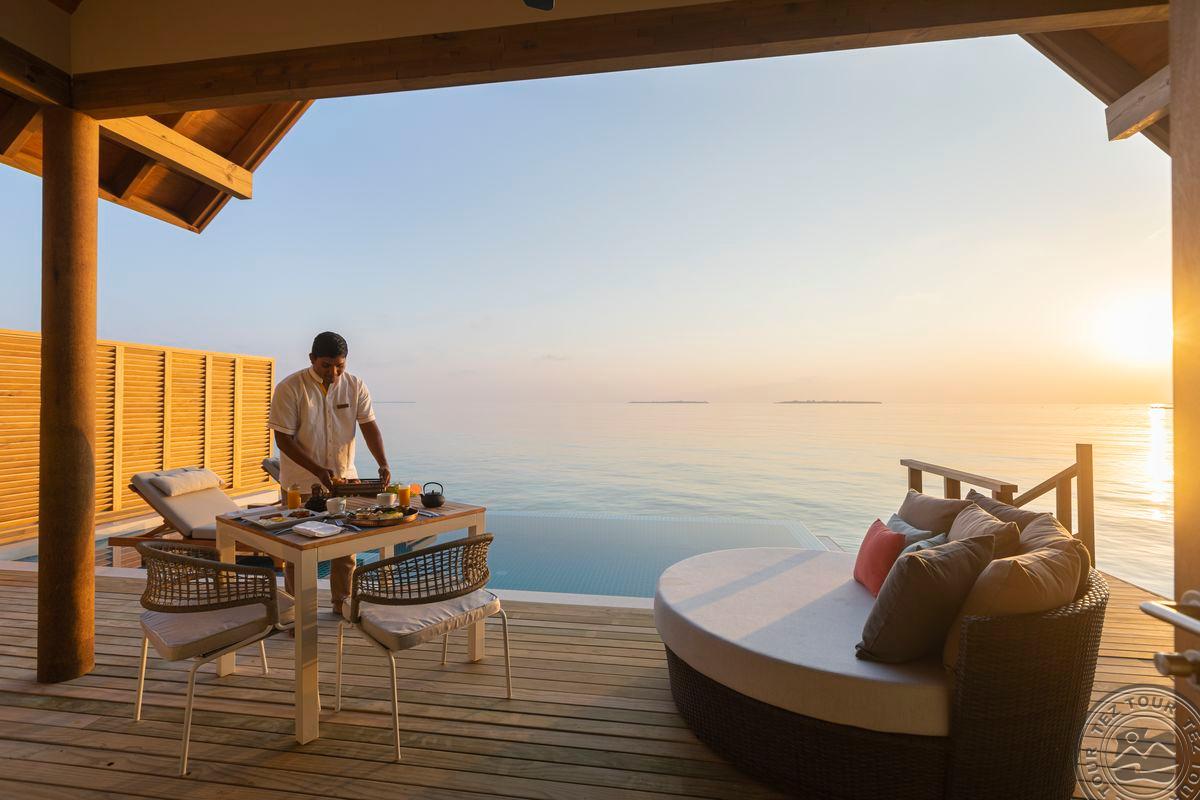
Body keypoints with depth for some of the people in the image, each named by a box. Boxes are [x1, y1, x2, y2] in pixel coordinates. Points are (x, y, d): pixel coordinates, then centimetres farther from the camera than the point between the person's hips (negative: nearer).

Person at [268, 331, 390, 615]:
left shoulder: (355, 386, -3)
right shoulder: (290, 388, -13)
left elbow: (369, 426, -5)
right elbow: (283, 439, -14)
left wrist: (383, 463, -21)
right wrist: (318, 471, -24)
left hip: (344, 479, 3)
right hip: (301, 484, -3)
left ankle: (342, 603, 30)